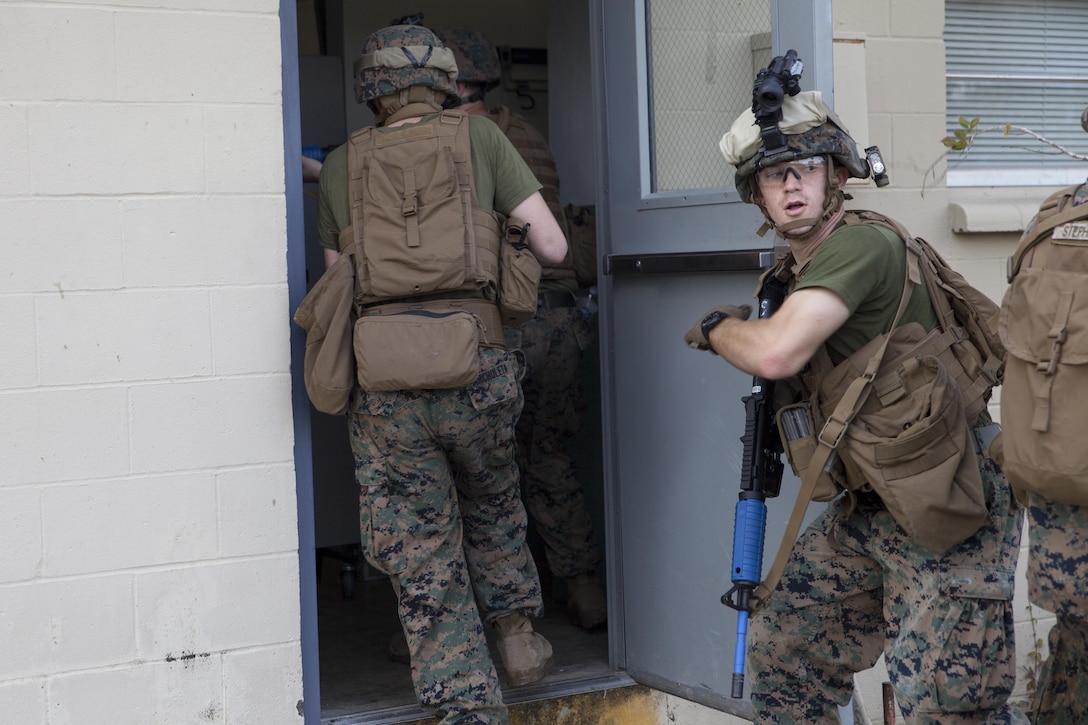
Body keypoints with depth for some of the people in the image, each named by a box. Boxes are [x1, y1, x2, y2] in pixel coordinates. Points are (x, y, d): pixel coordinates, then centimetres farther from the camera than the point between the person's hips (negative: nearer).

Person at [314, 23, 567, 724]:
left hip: (382, 381, 0)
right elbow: (553, 246, 5)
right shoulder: (478, 136, 8)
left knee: (423, 561, 9)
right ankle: (519, 635, 36)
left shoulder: (342, 164, 12)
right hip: (475, 368, 0)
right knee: (492, 506, 29)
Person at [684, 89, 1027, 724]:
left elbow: (777, 354, -31)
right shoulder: (795, 272, 10)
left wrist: (717, 327, -11)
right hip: (871, 505, 9)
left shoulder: (862, 245, -19)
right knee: (782, 646, 15)